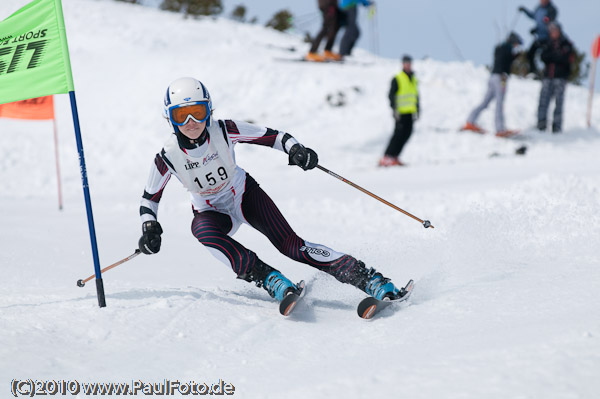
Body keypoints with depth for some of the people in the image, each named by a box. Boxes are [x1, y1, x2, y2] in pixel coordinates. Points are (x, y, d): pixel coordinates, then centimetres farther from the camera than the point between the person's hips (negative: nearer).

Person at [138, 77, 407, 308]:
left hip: (244, 194, -1)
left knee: (289, 244, -18)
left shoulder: (223, 131, -22)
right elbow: (149, 198, -5)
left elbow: (270, 136, -13)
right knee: (203, 231, -37)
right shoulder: (168, 157, -20)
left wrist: (295, 149, -33)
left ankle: (369, 279, -20)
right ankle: (266, 277, -35)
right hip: (211, 211, 1)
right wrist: (149, 228, -23)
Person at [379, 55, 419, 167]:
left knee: (407, 133, 2)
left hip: (410, 112, 7)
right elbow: (391, 95, -8)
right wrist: (394, 109, -16)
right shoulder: (397, 79, -5)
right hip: (401, 112, -7)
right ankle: (387, 157, -13)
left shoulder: (413, 79, 16)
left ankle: (394, 156, 6)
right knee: (399, 133, -13)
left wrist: (417, 109, 22)